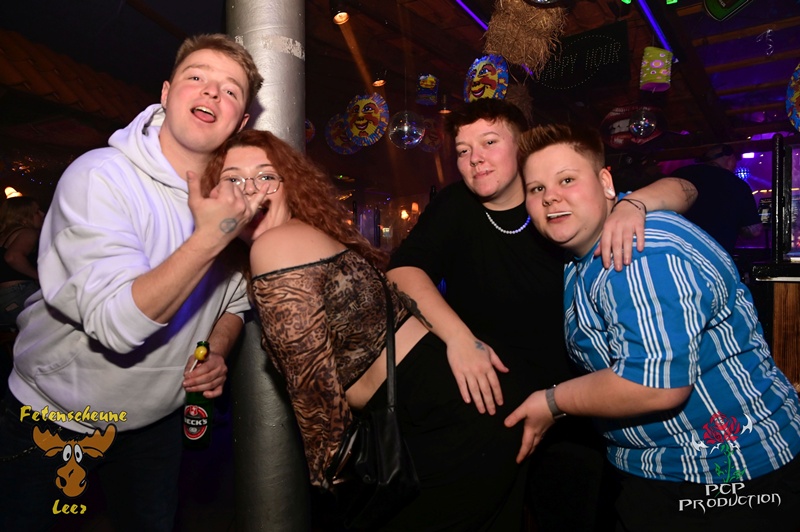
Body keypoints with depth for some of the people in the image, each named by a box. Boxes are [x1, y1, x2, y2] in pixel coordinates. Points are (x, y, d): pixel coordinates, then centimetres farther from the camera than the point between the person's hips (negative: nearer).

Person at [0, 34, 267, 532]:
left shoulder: (230, 201, -6)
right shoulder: (101, 176, -24)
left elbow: (235, 299, 8)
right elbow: (117, 324, -34)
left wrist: (217, 354, -10)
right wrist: (209, 237, -38)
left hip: (157, 422, 5)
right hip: (55, 420, -4)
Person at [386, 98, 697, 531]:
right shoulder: (454, 207, -2)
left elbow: (681, 189, -6)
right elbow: (402, 271, -16)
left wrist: (634, 203, -28)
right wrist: (457, 335, -31)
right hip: (482, 405, 1)